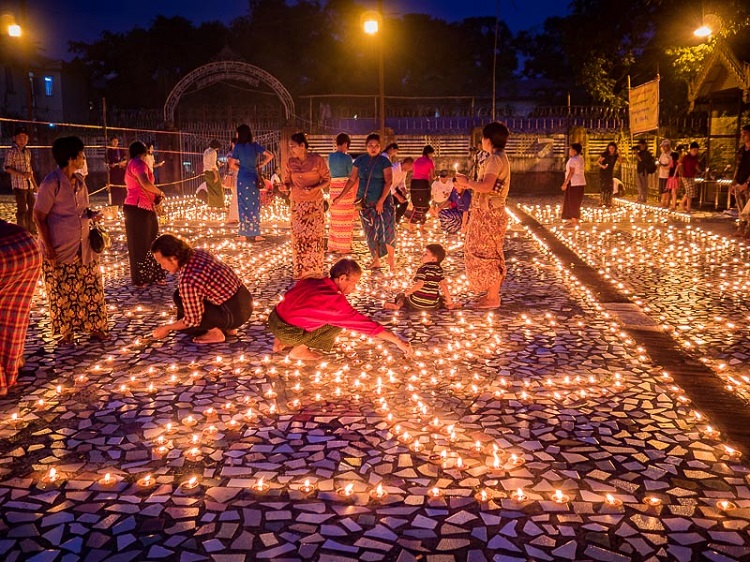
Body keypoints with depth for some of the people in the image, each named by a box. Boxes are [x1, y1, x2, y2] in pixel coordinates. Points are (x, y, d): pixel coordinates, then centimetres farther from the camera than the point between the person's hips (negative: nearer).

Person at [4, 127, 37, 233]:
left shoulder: (27, 152, 13)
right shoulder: (12, 152, -7)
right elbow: (7, 167, -11)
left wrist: (35, 184, 18)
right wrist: (22, 174, -21)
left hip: (29, 184, 7)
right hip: (19, 184, -7)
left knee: (32, 207, 12)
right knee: (22, 209, -5)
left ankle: (31, 229, 24)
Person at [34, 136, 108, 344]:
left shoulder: (79, 181, 7)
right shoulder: (51, 183, -15)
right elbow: (38, 217, -13)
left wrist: (92, 214, -3)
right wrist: (48, 247, -17)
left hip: (83, 247, 7)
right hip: (59, 250, -6)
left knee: (91, 288, 8)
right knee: (63, 292, 5)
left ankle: (94, 327, 20)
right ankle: (67, 332, 18)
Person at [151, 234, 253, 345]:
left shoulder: (187, 280, -24)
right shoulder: (197, 253, 1)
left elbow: (193, 320, -15)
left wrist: (167, 328, 0)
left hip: (235, 313, -9)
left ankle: (215, 332, 1)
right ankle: (227, 327, 19)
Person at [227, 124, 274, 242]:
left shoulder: (238, 147, -4)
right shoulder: (255, 146, 4)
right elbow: (270, 156, 1)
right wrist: (260, 165, 7)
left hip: (242, 178, -2)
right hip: (253, 178, 2)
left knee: (244, 206, 4)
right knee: (255, 206, 6)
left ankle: (244, 234, 6)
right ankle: (256, 234, 7)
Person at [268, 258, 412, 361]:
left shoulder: (311, 281, 1)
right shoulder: (336, 302, -18)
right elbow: (366, 324, -14)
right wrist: (398, 341, -8)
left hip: (274, 318, 7)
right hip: (287, 332, -7)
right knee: (337, 324, 0)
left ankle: (282, 342, 20)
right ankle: (299, 350, 5)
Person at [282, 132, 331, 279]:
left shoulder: (317, 160, -8)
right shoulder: (291, 162, 2)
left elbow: (327, 180, -4)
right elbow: (287, 182, 8)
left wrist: (313, 188, -19)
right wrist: (284, 187, -15)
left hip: (314, 203, -3)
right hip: (297, 204, 3)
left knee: (314, 237, 1)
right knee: (298, 237, 3)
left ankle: (315, 271, 13)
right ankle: (300, 271, 13)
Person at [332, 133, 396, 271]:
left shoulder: (384, 161, -4)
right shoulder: (360, 160, 5)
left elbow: (388, 182, -10)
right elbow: (352, 179, 7)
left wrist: (381, 201, -18)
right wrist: (341, 196, 0)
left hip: (382, 202, -3)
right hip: (365, 203, 3)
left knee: (386, 230, -10)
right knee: (370, 233, 8)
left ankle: (391, 258, 5)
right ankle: (376, 260, 18)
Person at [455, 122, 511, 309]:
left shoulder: (496, 159, -16)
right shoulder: (498, 158, 16)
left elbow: (486, 186, -28)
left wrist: (467, 182, -14)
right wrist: (468, 183, 10)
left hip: (489, 214, -10)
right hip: (487, 213, 10)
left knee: (487, 254, -4)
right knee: (487, 254, 15)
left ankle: (493, 298, 4)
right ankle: (492, 293, 23)